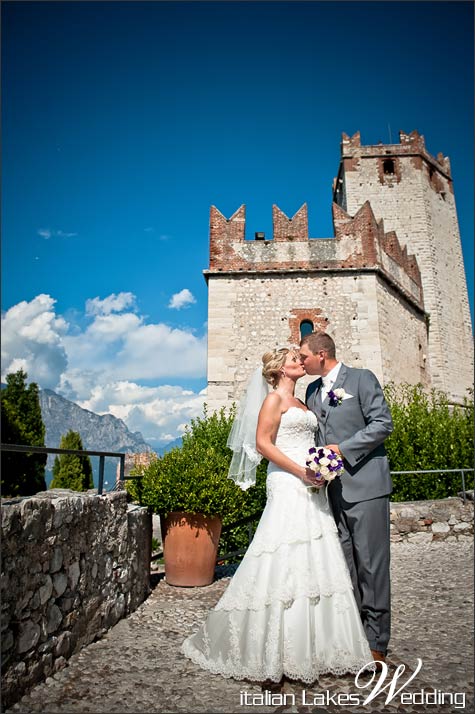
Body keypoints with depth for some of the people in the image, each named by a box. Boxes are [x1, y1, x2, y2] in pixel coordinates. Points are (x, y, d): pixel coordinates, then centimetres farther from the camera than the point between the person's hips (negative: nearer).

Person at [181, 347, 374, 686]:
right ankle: (270, 659, 2)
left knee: (315, 564, 8)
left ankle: (313, 649, 18)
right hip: (287, 486, -8)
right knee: (284, 566, -7)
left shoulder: (301, 403, 21)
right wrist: (300, 471, -16)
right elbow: (262, 443, -12)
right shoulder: (274, 398, -3)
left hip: (311, 489, 8)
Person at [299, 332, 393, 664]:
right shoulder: (312, 390, 15)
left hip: (364, 484, -6)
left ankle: (375, 641, 15)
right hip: (331, 487, 6)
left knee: (370, 562, 2)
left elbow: (383, 423, -10)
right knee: (342, 564, 11)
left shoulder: (361, 378, -3)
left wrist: (342, 449, -14)